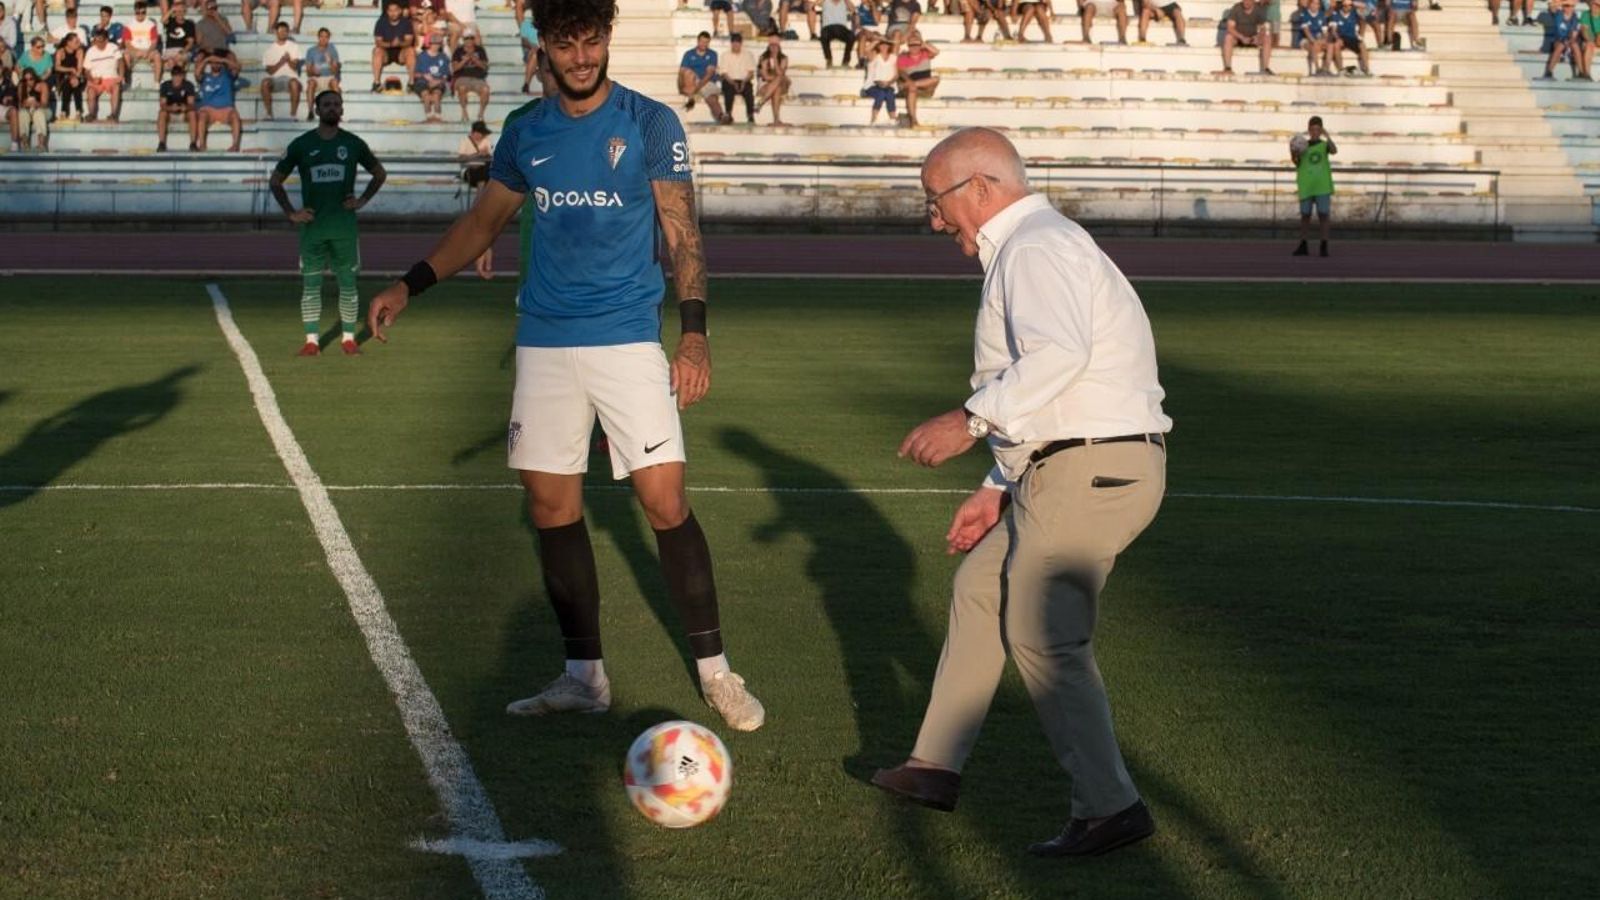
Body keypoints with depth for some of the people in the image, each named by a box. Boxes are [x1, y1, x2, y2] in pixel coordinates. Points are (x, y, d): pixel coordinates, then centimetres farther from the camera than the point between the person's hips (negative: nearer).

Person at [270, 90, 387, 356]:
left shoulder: (353, 144, 3)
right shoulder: (301, 144, 1)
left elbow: (379, 174, 17)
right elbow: (275, 181, 9)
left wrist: (362, 200, 4)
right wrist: (290, 212, -1)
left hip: (344, 225, 0)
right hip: (312, 224, 0)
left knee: (348, 281, 3)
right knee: (310, 283, 1)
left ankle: (349, 338, 12)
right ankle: (311, 340, 6)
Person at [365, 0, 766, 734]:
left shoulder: (650, 124, -4)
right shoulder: (526, 133, 8)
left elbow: (681, 233, -4)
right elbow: (483, 220, 20)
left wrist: (694, 331, -13)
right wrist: (411, 285, 11)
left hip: (628, 338, -4)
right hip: (545, 343, 4)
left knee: (666, 502, -9)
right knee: (552, 507, 4)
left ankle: (715, 673, 1)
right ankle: (583, 678, 15)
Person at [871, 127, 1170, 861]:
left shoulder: (1036, 248, -11)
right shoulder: (1034, 250, 23)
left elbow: (1058, 353, -31)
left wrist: (971, 421, -27)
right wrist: (997, 490, 23)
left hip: (1089, 472, -11)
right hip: (1074, 469, 11)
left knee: (1041, 636, -7)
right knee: (978, 587, 19)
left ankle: (1108, 808, -2)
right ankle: (935, 767, 28)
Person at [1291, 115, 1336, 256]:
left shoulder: (1324, 145, 4)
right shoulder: (1302, 145, 7)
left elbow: (1334, 151, -17)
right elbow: (1297, 164, 4)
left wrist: (1327, 136, -30)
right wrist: (1293, 155, -17)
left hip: (1322, 186, -1)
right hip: (1306, 186, 1)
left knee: (1323, 215, -3)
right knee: (1305, 215, 5)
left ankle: (1324, 247, -1)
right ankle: (1302, 246, 14)